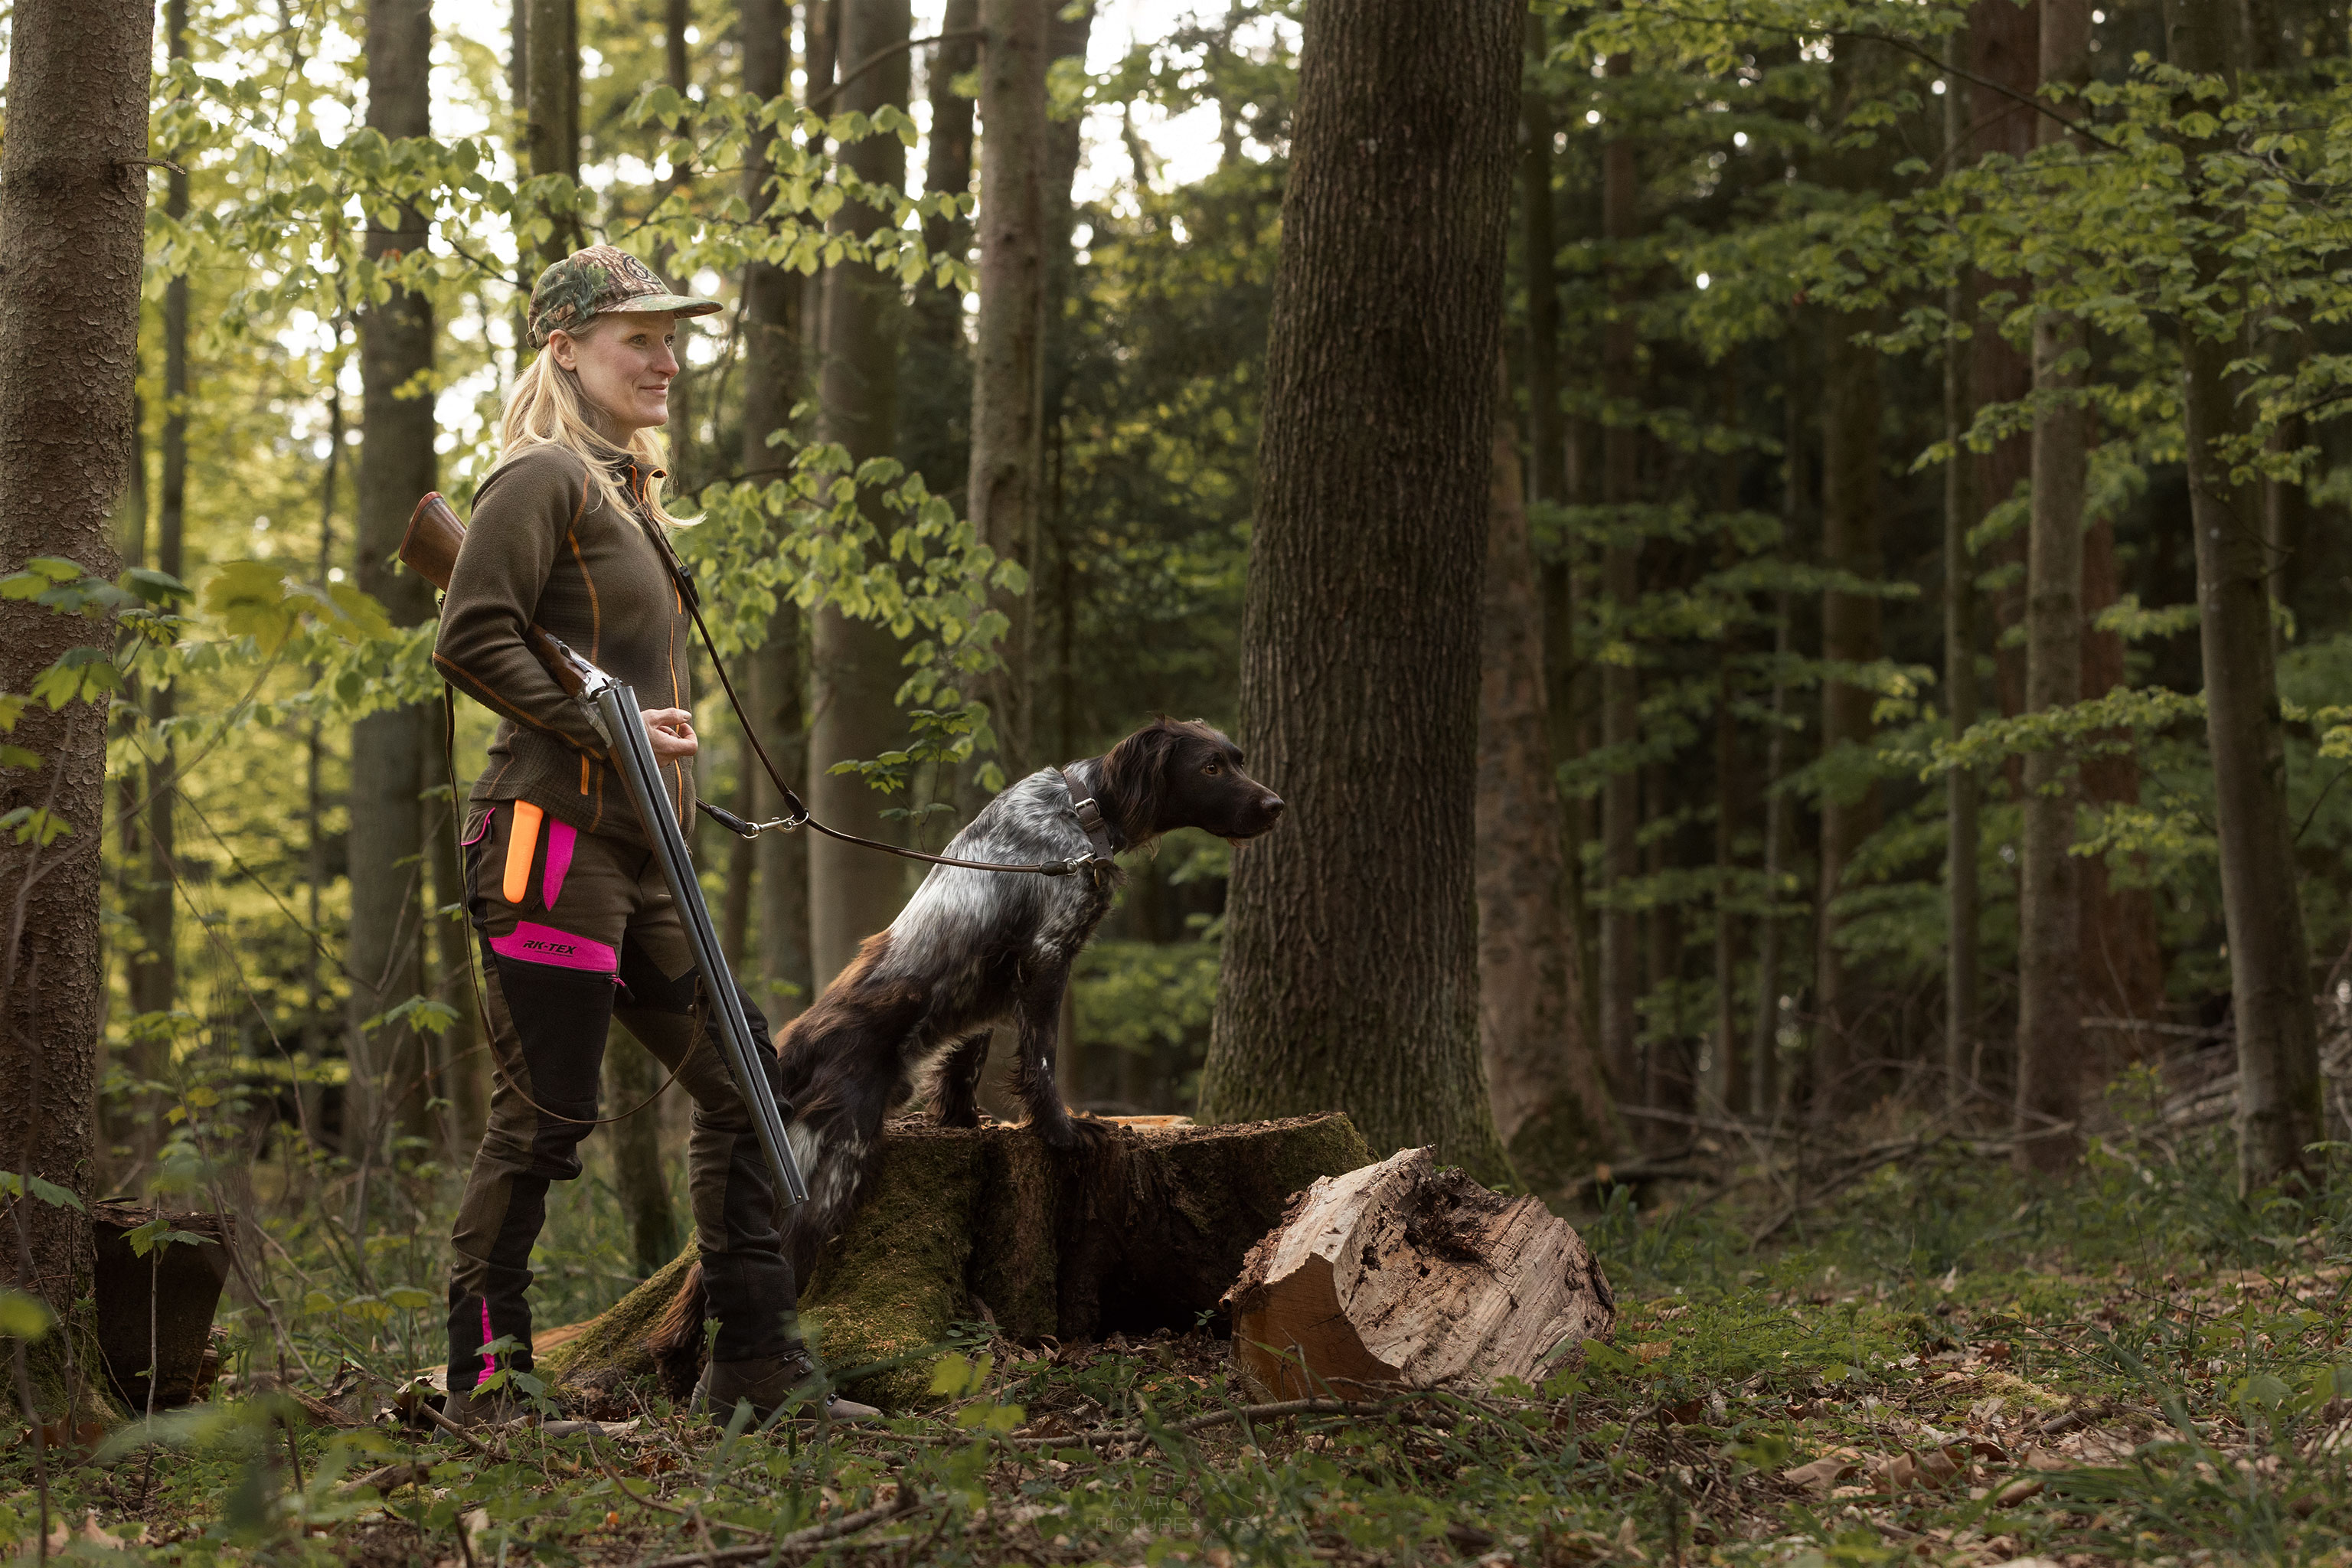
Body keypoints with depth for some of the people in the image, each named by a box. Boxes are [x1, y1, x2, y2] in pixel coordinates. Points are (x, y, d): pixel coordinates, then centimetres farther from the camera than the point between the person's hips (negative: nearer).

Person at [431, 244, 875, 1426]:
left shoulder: (627, 490, 23)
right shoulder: (544, 478, -6)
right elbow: (471, 641, -17)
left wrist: (661, 755, 14)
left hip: (636, 855, 10)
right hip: (554, 837, -9)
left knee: (742, 1082, 7)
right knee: (544, 1116, -7)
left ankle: (754, 1364, 12)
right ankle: (483, 1382, 2)